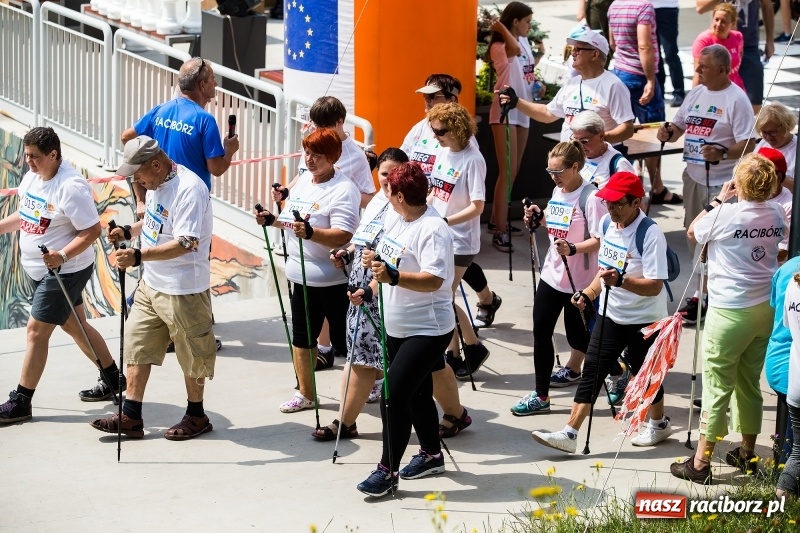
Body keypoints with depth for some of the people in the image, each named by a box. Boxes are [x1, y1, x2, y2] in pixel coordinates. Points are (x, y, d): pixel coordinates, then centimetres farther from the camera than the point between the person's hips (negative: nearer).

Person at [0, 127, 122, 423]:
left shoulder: (70, 187, -25)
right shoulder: (32, 177, 2)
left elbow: (92, 230, -24)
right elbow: (25, 216, 18)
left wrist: (62, 255, -34)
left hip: (64, 272, -9)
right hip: (41, 271, 9)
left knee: (36, 330, -5)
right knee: (74, 325, 19)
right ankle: (113, 379, 35)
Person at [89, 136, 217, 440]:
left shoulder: (189, 189, -25)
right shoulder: (156, 184, 5)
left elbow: (184, 243, -32)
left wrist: (139, 256, -41)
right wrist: (129, 231, 5)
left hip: (183, 290, -9)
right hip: (151, 284, 9)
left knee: (191, 355, 7)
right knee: (137, 346, 10)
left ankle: (196, 417, 23)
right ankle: (131, 417, 16)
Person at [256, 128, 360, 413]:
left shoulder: (343, 190, -18)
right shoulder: (302, 180, 9)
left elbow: (343, 235, -28)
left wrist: (310, 232, -40)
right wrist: (272, 219, 4)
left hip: (334, 280, -8)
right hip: (302, 275, 8)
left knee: (344, 341, 4)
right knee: (301, 337, 14)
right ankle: (305, 394, 27)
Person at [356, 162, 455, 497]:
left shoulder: (433, 230, -23)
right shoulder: (394, 218, 4)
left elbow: (433, 280, -35)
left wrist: (393, 276, -46)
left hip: (427, 330, -9)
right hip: (397, 327, 9)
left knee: (393, 396, -13)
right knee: (416, 394, 20)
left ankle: (388, 471, -5)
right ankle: (431, 455, 37)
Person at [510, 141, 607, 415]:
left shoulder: (590, 197, -19)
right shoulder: (558, 191, 7)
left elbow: (599, 240, -21)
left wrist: (573, 248, -36)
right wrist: (540, 217, 3)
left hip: (579, 279, -8)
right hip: (552, 274, 8)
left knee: (578, 335, 6)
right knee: (541, 331, 5)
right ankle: (540, 396, 13)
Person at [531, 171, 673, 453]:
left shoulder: (650, 234, -23)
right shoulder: (607, 224, 1)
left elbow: (655, 286, -28)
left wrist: (620, 280, -40)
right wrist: (589, 293, 5)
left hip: (644, 320, -6)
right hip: (610, 314, 7)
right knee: (592, 370, 1)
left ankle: (659, 424, 37)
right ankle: (569, 433, -1)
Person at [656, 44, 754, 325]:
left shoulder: (736, 99, -13)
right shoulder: (696, 94, 10)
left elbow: (746, 144, -17)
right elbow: (679, 125, 16)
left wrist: (722, 153, -33)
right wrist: (668, 133, -6)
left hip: (721, 183, -8)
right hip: (693, 176, 8)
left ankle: (702, 297, 1)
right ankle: (704, 289, 27)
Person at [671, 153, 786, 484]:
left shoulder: (726, 214, -18)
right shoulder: (776, 214, -1)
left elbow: (693, 232, 1)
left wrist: (718, 199, 7)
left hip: (730, 311, -6)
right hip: (767, 308, 6)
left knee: (717, 385, -2)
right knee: (749, 382, 18)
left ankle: (701, 463, 1)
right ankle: (746, 453, 27)